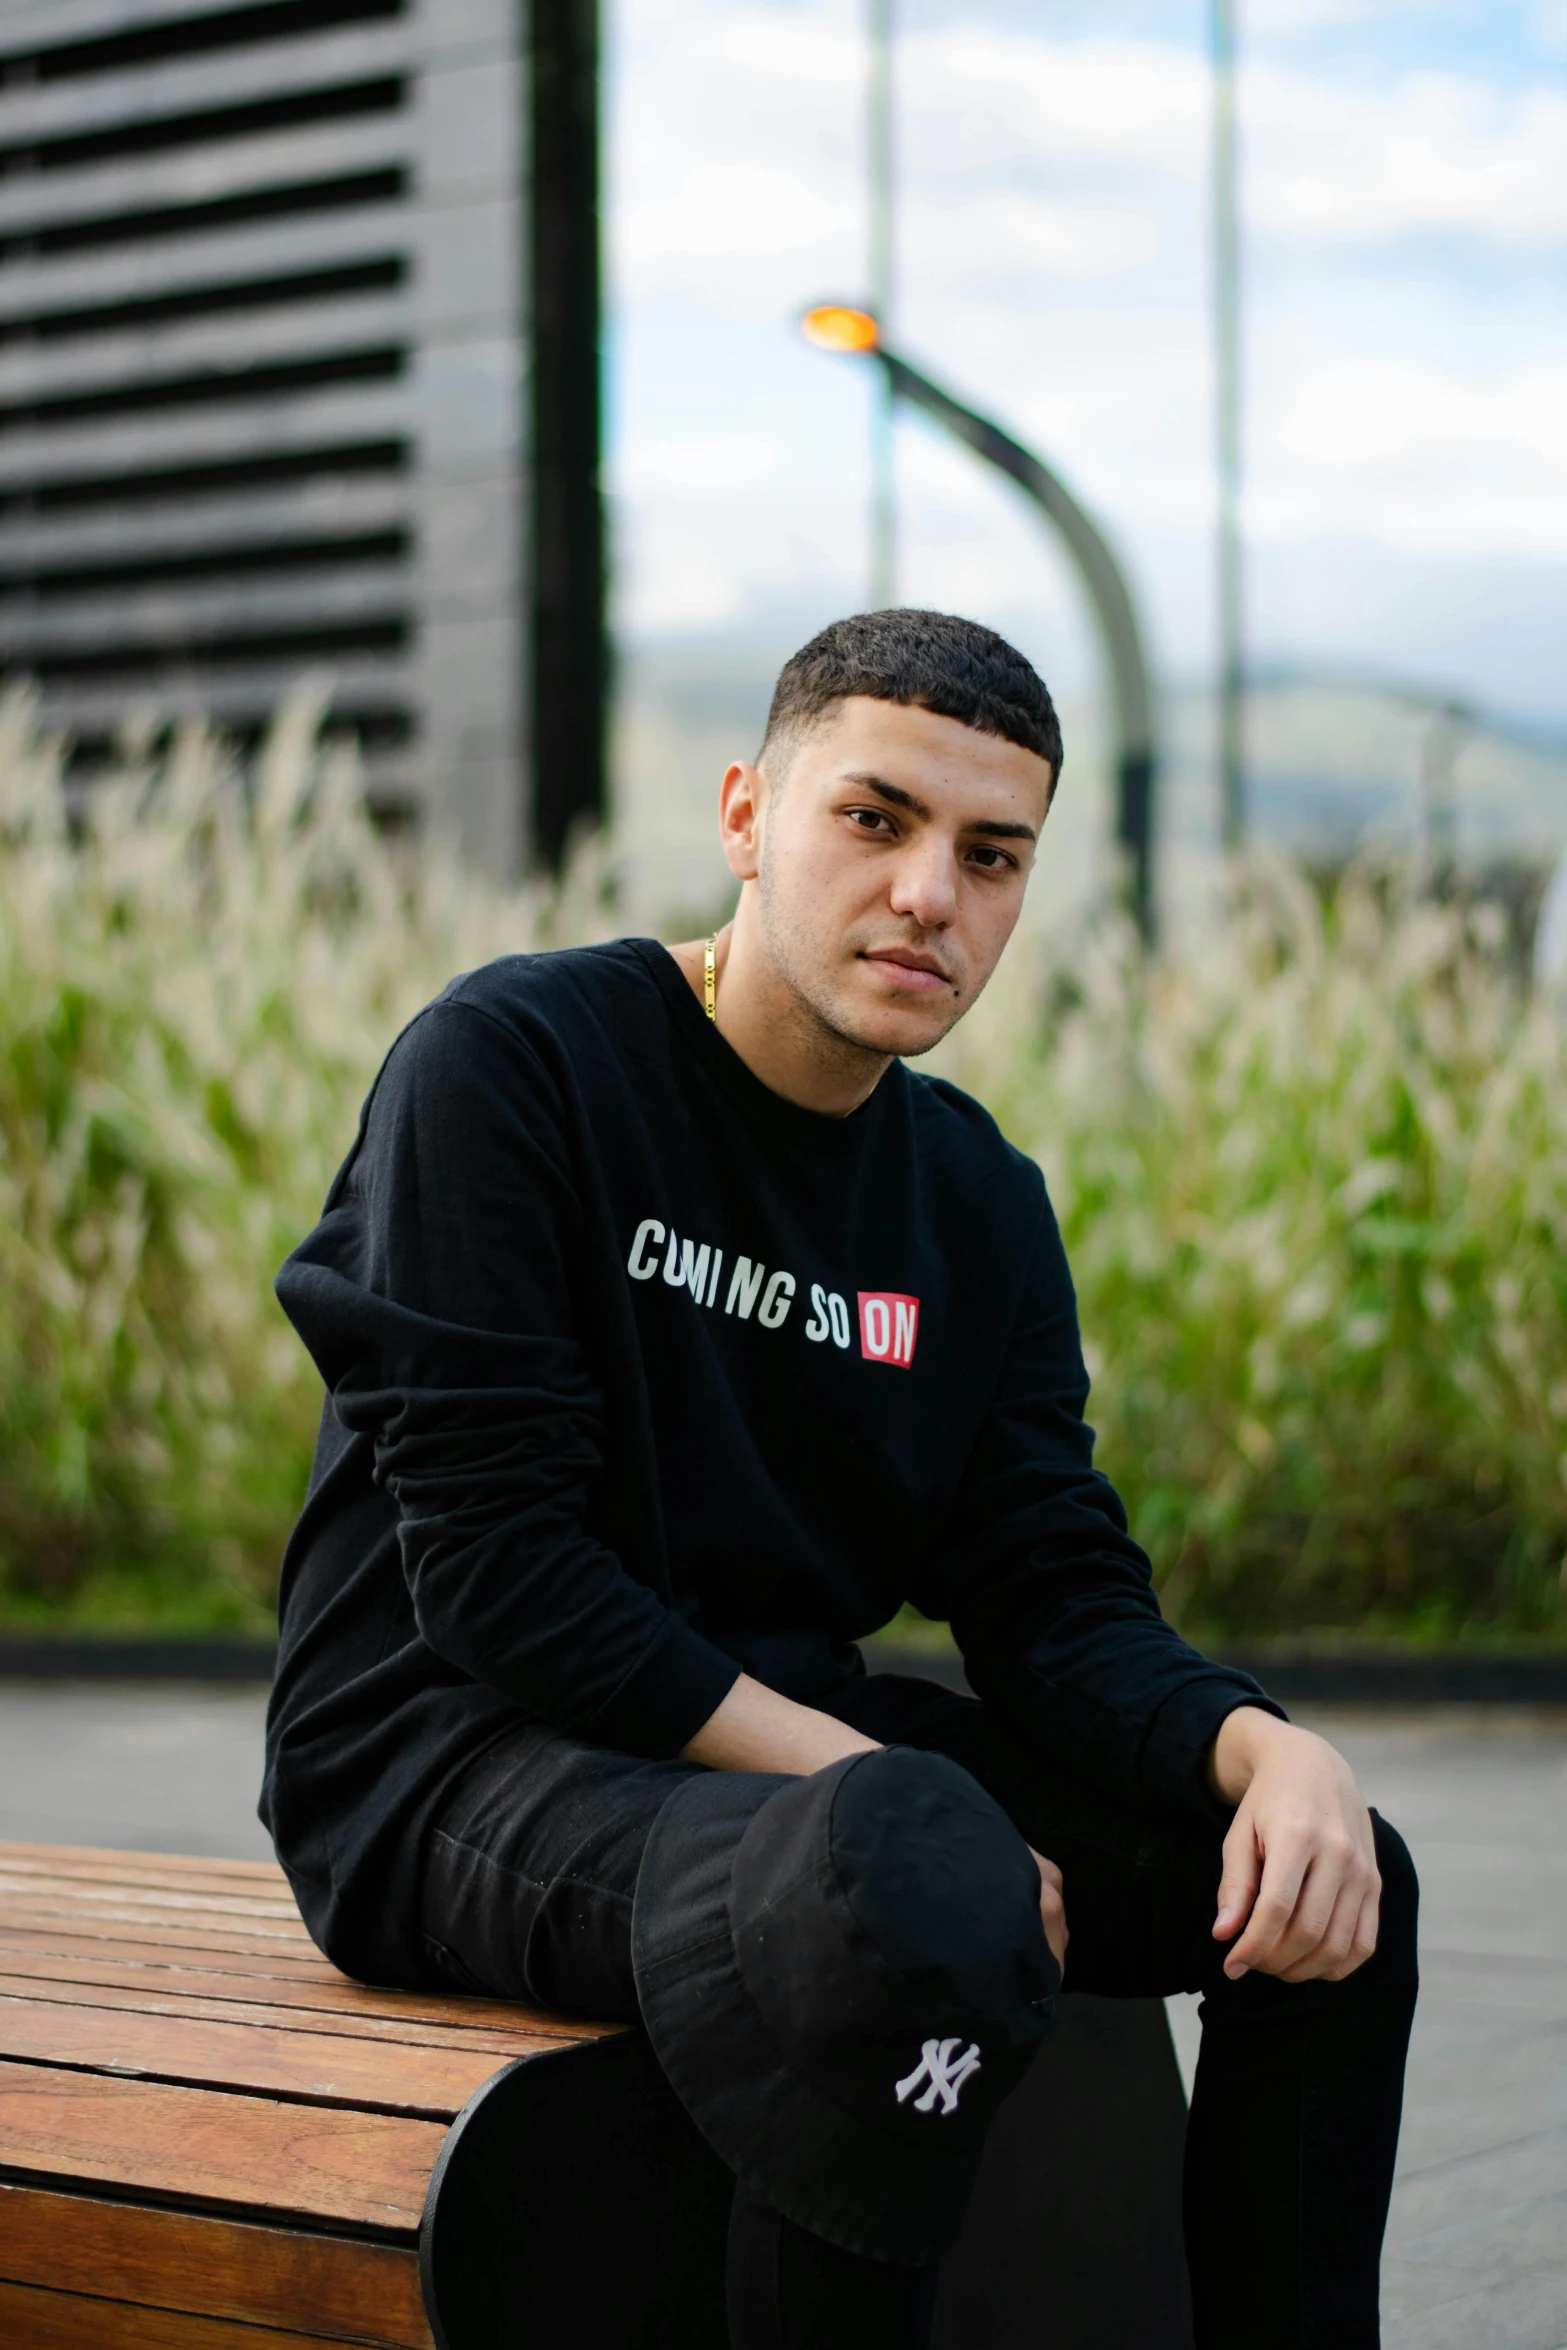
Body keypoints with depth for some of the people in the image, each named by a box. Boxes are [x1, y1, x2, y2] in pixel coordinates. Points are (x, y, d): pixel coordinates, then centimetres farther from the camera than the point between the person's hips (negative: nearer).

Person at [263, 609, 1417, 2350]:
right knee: (926, 1887, -37)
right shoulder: (508, 1064, -13)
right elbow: (494, 1571, -18)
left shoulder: (978, 1202, 9)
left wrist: (1262, 1745, -19)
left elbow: (1056, 1599, 3)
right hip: (455, 1752, -8)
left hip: (783, 1732, 8)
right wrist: (885, 1788, -22)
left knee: (1323, 1882, 1)